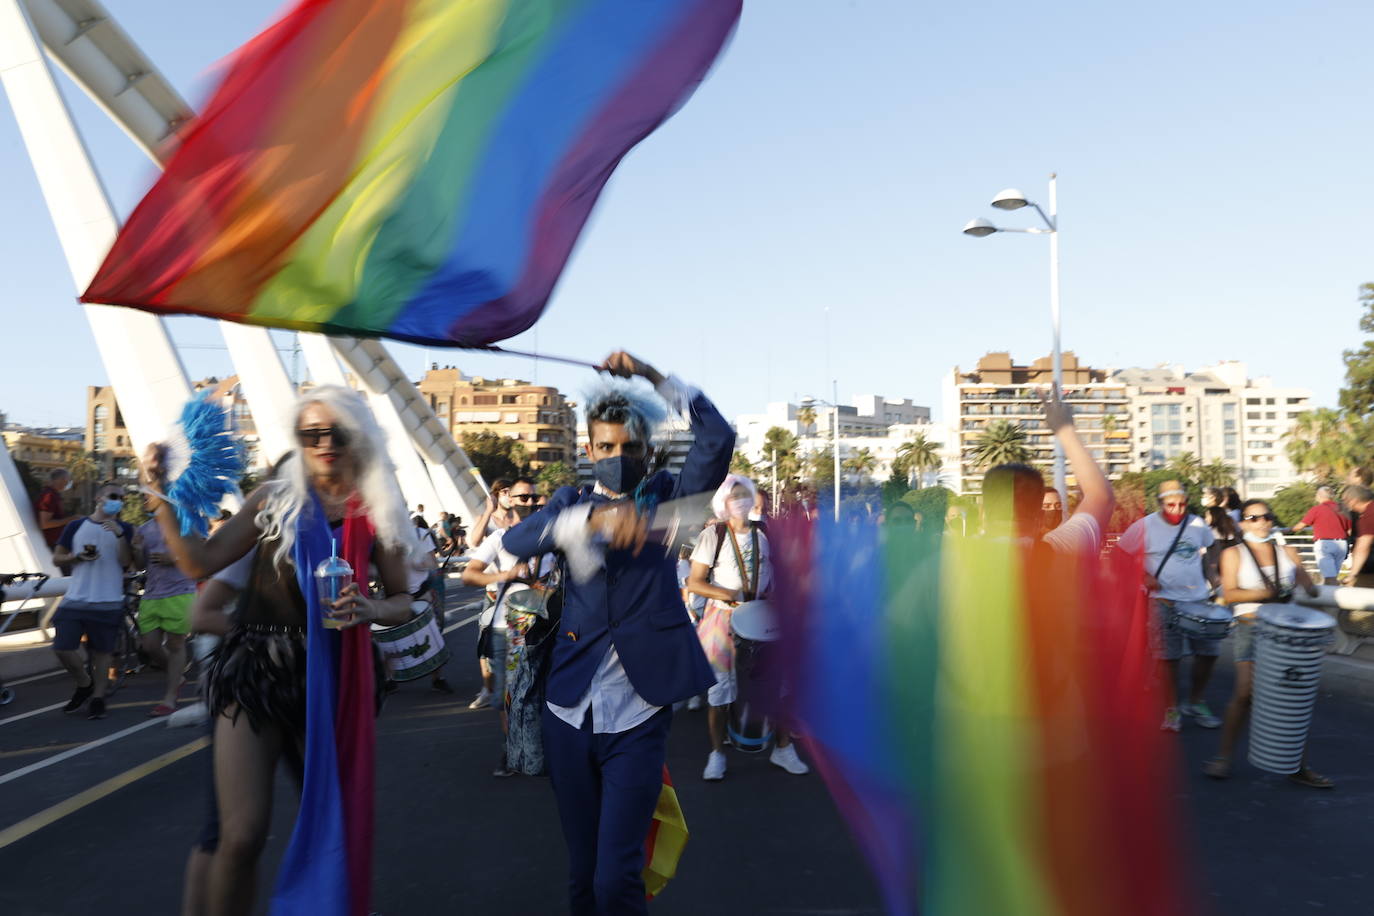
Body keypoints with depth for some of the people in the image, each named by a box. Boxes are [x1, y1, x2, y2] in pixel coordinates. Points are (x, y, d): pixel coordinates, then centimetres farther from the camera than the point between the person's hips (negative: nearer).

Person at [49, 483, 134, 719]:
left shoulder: (124, 529, 4)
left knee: (102, 652, 2)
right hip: (74, 600, 2)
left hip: (108, 602, -2)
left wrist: (119, 534, -18)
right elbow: (57, 558, 11)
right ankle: (84, 684, 23)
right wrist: (78, 556, -9)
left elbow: (126, 562, -7)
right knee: (62, 649, -2)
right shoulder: (75, 526, 7)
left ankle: (98, 698, 15)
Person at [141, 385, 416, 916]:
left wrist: (371, 610, -15)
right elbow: (201, 564, -6)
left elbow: (401, 602, 6)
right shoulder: (275, 498, 0)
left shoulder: (375, 514, 1)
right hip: (256, 670, -1)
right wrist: (160, 497, -15)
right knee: (243, 835, -10)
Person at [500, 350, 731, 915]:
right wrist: (595, 517, -31)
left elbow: (718, 439, -10)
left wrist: (653, 376, -13)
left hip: (637, 716, -2)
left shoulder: (664, 498, 5)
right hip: (570, 713, 3)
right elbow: (516, 542, -14)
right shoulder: (573, 503, 7)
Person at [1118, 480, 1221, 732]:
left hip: (1199, 600, 4)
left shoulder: (1197, 524, 2)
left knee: (1208, 652, 7)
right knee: (1169, 657, 0)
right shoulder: (1144, 526, -11)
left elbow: (1206, 557, 16)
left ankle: (1196, 703, 27)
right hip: (1165, 602, -4)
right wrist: (1143, 576, -17)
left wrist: (1216, 584, 5)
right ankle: (1172, 709, 16)